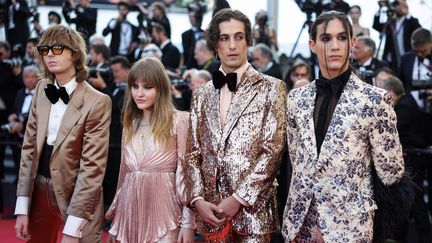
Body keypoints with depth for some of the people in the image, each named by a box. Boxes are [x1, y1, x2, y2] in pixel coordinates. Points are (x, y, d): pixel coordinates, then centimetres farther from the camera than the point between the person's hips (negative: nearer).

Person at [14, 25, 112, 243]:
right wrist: (22, 208, 0)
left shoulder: (97, 102, -16)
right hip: (40, 189, 5)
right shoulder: (42, 89, 2)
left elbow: (92, 166, -17)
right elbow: (29, 146, 5)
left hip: (76, 194, -5)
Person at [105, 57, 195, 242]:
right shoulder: (130, 124, 12)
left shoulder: (178, 121, -5)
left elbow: (186, 172, -8)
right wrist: (115, 210, 17)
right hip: (130, 214, 5)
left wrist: (188, 222, -12)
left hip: (163, 213, -5)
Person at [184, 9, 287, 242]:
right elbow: (193, 152, 11)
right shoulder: (202, 94, 12)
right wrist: (197, 199, -3)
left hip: (252, 209, -4)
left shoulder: (271, 88, -1)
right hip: (210, 209, 4)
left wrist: (238, 199, -13)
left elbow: (272, 151, -8)